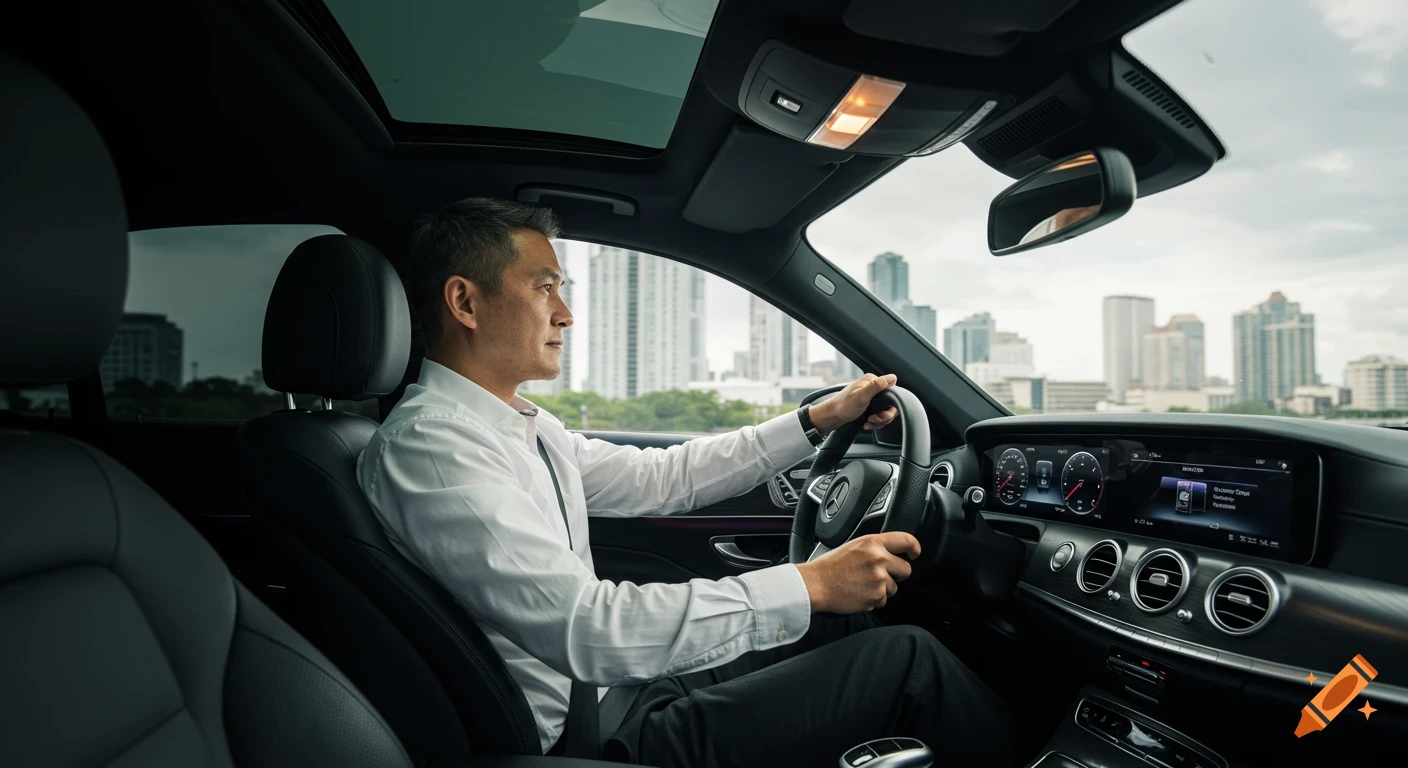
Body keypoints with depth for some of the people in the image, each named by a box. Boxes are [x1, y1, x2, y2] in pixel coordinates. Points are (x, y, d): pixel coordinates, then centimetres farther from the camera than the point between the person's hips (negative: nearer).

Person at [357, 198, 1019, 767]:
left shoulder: (520, 424, 7)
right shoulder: (429, 444, -22)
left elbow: (658, 478, 11)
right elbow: (583, 628, -30)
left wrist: (818, 419, 10)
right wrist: (809, 586, -26)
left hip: (612, 684, 9)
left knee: (844, 615, 11)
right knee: (905, 658, -10)